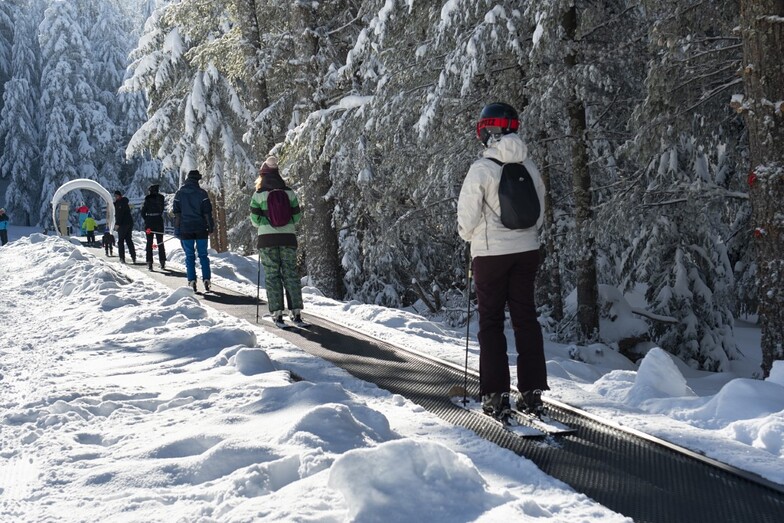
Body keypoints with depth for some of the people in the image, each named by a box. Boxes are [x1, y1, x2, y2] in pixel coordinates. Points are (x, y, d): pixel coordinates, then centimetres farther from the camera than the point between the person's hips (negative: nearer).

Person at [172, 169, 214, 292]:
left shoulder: (179, 193, 3)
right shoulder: (202, 193, -2)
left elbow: (176, 213, 4)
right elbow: (207, 212, -4)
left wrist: (177, 230, 6)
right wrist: (210, 227, 3)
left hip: (186, 229, 1)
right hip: (201, 229, -1)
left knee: (189, 256, 4)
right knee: (203, 255, 6)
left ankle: (192, 281, -3)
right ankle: (206, 280, 1)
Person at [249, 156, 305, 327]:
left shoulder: (259, 195, -4)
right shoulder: (289, 193, 2)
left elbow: (255, 219, -5)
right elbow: (297, 216, 3)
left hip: (267, 239, -2)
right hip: (288, 238, 2)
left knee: (272, 276, 3)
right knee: (291, 274, 6)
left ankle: (277, 313, 0)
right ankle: (296, 312, 3)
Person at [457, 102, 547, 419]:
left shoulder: (481, 169, -14)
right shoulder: (528, 167, 0)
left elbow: (467, 217, -11)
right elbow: (540, 211, 8)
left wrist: (468, 235, 10)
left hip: (490, 253, -4)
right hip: (527, 250, 4)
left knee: (490, 322, 5)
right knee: (525, 317, 10)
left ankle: (496, 395, 3)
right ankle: (532, 392, 11)